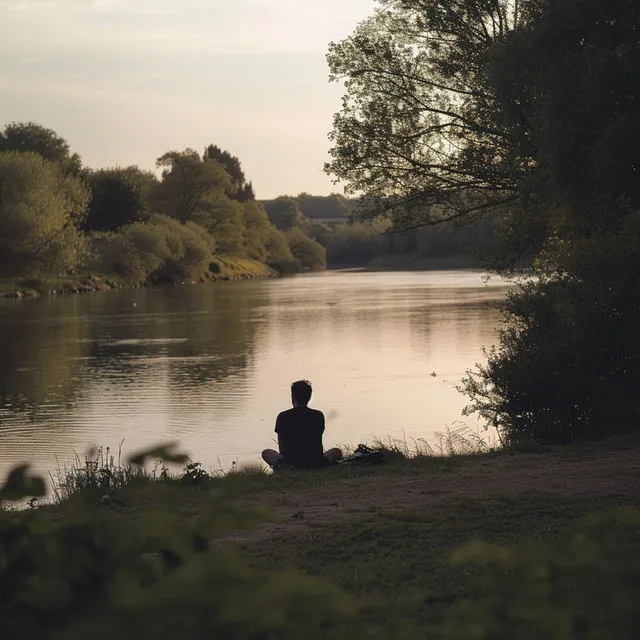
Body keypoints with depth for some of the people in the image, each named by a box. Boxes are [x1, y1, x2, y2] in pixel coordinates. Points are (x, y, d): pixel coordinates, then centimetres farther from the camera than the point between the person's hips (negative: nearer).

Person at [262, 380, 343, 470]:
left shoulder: (283, 417, -4)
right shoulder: (318, 416, 0)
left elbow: (281, 448, 6)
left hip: (290, 463, 0)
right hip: (316, 464, 0)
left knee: (266, 453, 28)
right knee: (337, 452, 30)